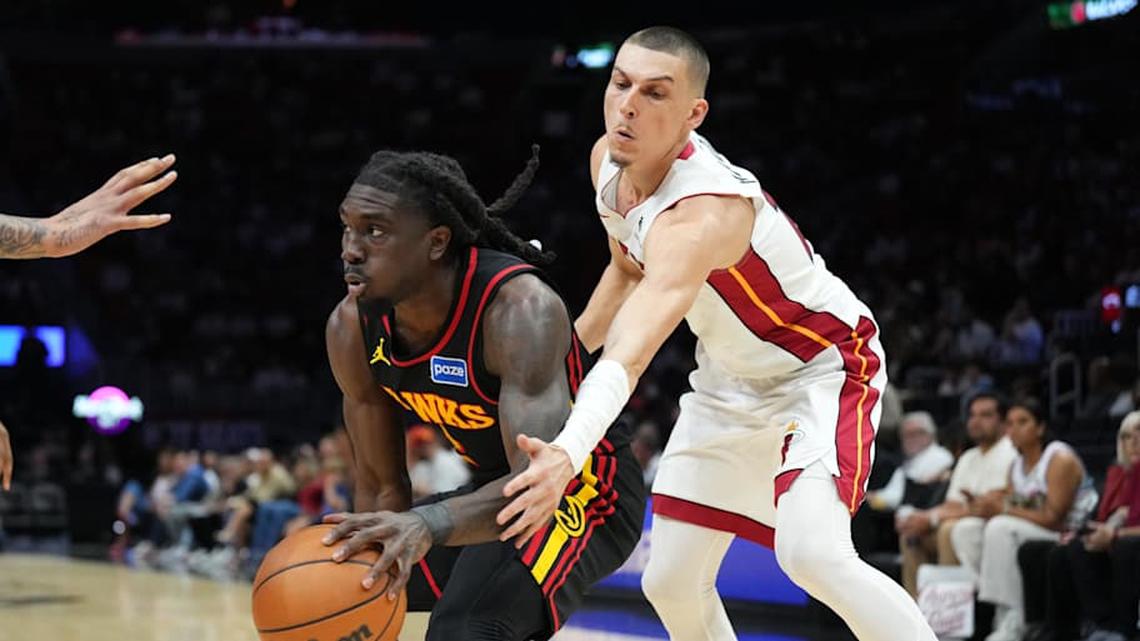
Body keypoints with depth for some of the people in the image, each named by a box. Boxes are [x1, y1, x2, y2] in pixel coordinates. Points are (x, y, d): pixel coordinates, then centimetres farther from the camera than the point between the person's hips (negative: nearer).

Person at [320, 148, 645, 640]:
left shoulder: (519, 308, -32)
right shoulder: (351, 328, -11)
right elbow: (382, 487, -1)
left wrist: (427, 524, -59)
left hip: (584, 493, -8)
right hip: (495, 492, 8)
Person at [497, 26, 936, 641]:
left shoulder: (701, 213, -36)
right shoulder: (608, 160, -10)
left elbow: (631, 353, -53)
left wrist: (568, 452, -67)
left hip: (823, 368, -8)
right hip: (731, 378, 8)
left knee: (811, 553, -32)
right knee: (670, 582, 5)